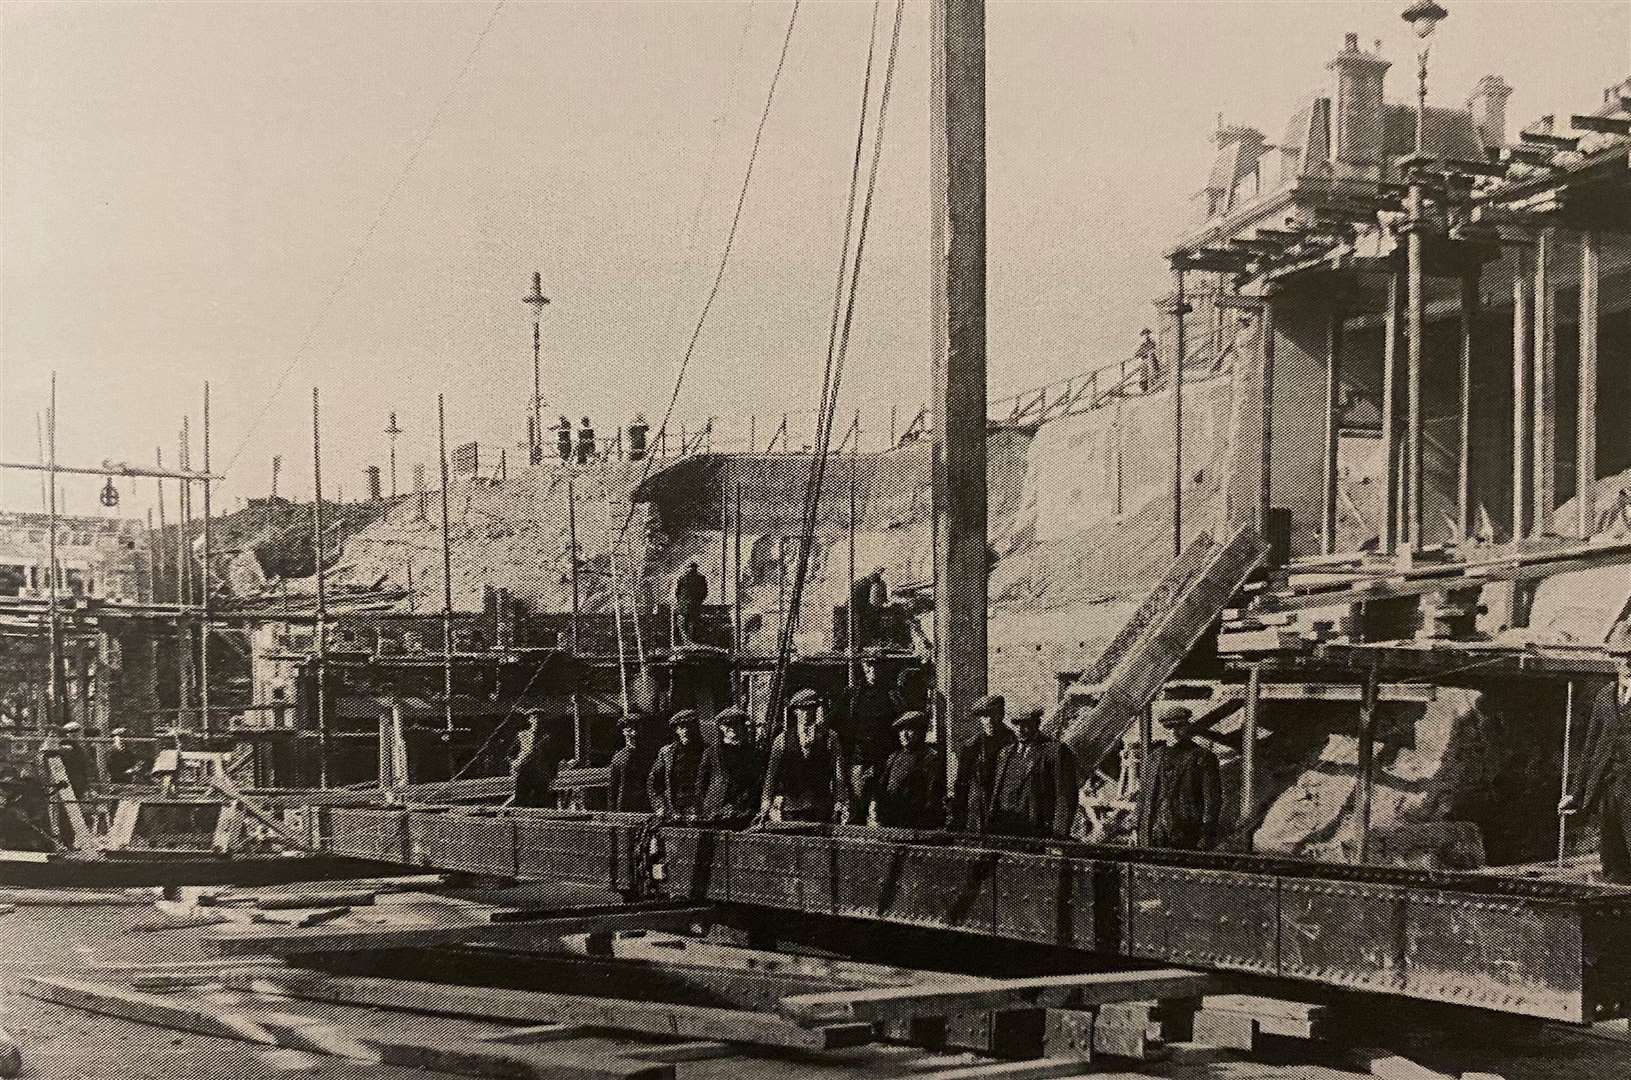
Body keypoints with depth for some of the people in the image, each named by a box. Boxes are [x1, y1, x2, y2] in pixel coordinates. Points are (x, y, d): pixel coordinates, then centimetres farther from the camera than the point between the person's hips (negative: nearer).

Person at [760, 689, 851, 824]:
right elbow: (772, 774, 8)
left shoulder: (830, 738, 8)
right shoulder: (782, 740, 10)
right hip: (791, 807, 1)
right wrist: (766, 803, 0)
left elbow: (839, 775, 3)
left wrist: (842, 803, -7)